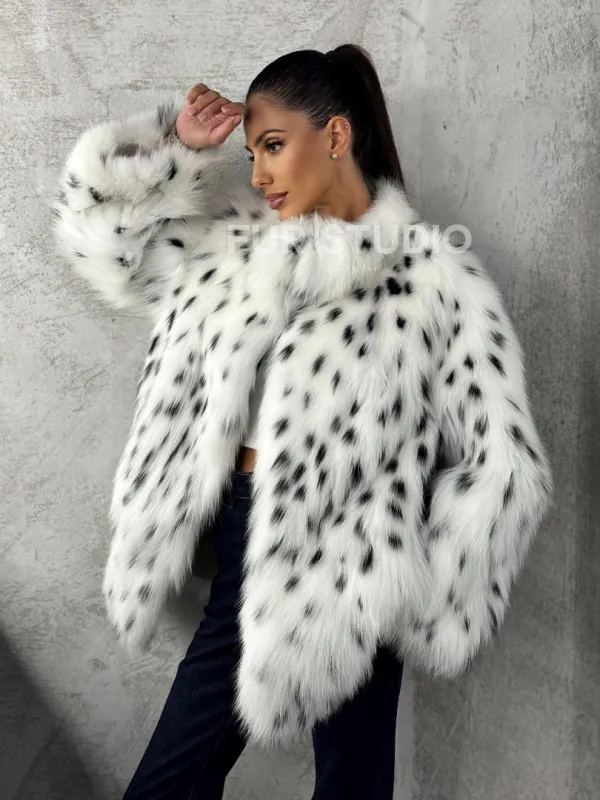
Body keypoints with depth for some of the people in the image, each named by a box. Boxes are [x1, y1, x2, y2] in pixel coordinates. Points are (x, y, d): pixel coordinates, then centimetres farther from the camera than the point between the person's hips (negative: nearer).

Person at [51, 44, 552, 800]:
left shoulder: (436, 282, -11)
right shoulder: (237, 247, 6)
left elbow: (503, 466, -11)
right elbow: (95, 217, 15)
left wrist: (427, 605, -7)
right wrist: (176, 142, 1)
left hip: (348, 590, -5)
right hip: (247, 563, 5)